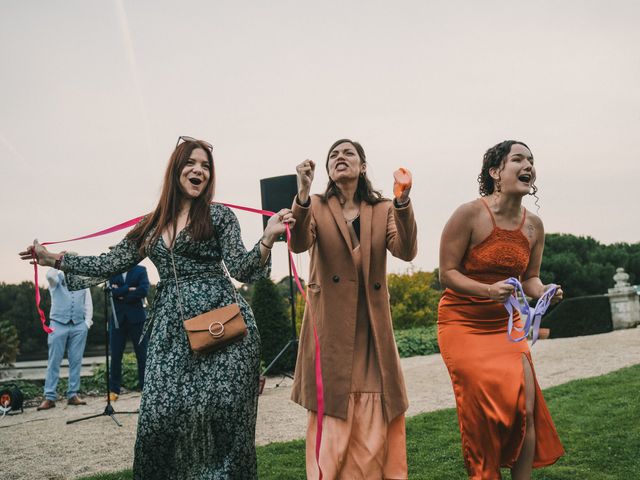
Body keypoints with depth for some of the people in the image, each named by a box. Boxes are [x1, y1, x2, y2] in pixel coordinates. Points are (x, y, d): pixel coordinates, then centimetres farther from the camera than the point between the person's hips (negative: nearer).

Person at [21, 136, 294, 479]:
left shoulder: (219, 216, 3)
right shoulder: (151, 225, 14)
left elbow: (242, 269, -4)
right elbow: (112, 264, 16)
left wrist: (267, 238, -20)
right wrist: (55, 259, 17)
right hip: (170, 327, 4)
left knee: (219, 408, -5)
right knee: (160, 412, -2)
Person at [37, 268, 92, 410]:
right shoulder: (57, 278, 6)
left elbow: (88, 303, 10)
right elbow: (50, 275, -19)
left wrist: (88, 322, 1)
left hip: (79, 325, 2)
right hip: (58, 324, -2)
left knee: (76, 361, 2)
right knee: (54, 362, -2)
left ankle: (73, 395, 8)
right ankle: (49, 397, 0)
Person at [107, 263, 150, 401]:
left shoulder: (140, 270, 5)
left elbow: (143, 290, -10)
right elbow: (111, 291, -8)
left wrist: (122, 295, -8)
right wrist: (129, 289, -14)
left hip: (136, 318, -1)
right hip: (117, 318, 1)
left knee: (142, 355, 1)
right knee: (115, 356, 2)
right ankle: (113, 390, 9)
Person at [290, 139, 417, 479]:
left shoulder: (383, 210, 10)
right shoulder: (316, 208, 6)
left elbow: (406, 251, -8)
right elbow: (299, 244, -15)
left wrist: (402, 201, -23)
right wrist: (302, 194, -30)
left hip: (372, 330, 2)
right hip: (331, 329, -2)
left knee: (374, 423, 4)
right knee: (331, 422, -1)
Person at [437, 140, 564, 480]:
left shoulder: (534, 226, 1)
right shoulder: (469, 215, -16)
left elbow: (530, 278, 10)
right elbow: (447, 273, -13)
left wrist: (543, 293, -12)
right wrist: (488, 290, -29)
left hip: (506, 325, 5)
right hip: (463, 325, -5)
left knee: (525, 409, -3)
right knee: (488, 410, -9)